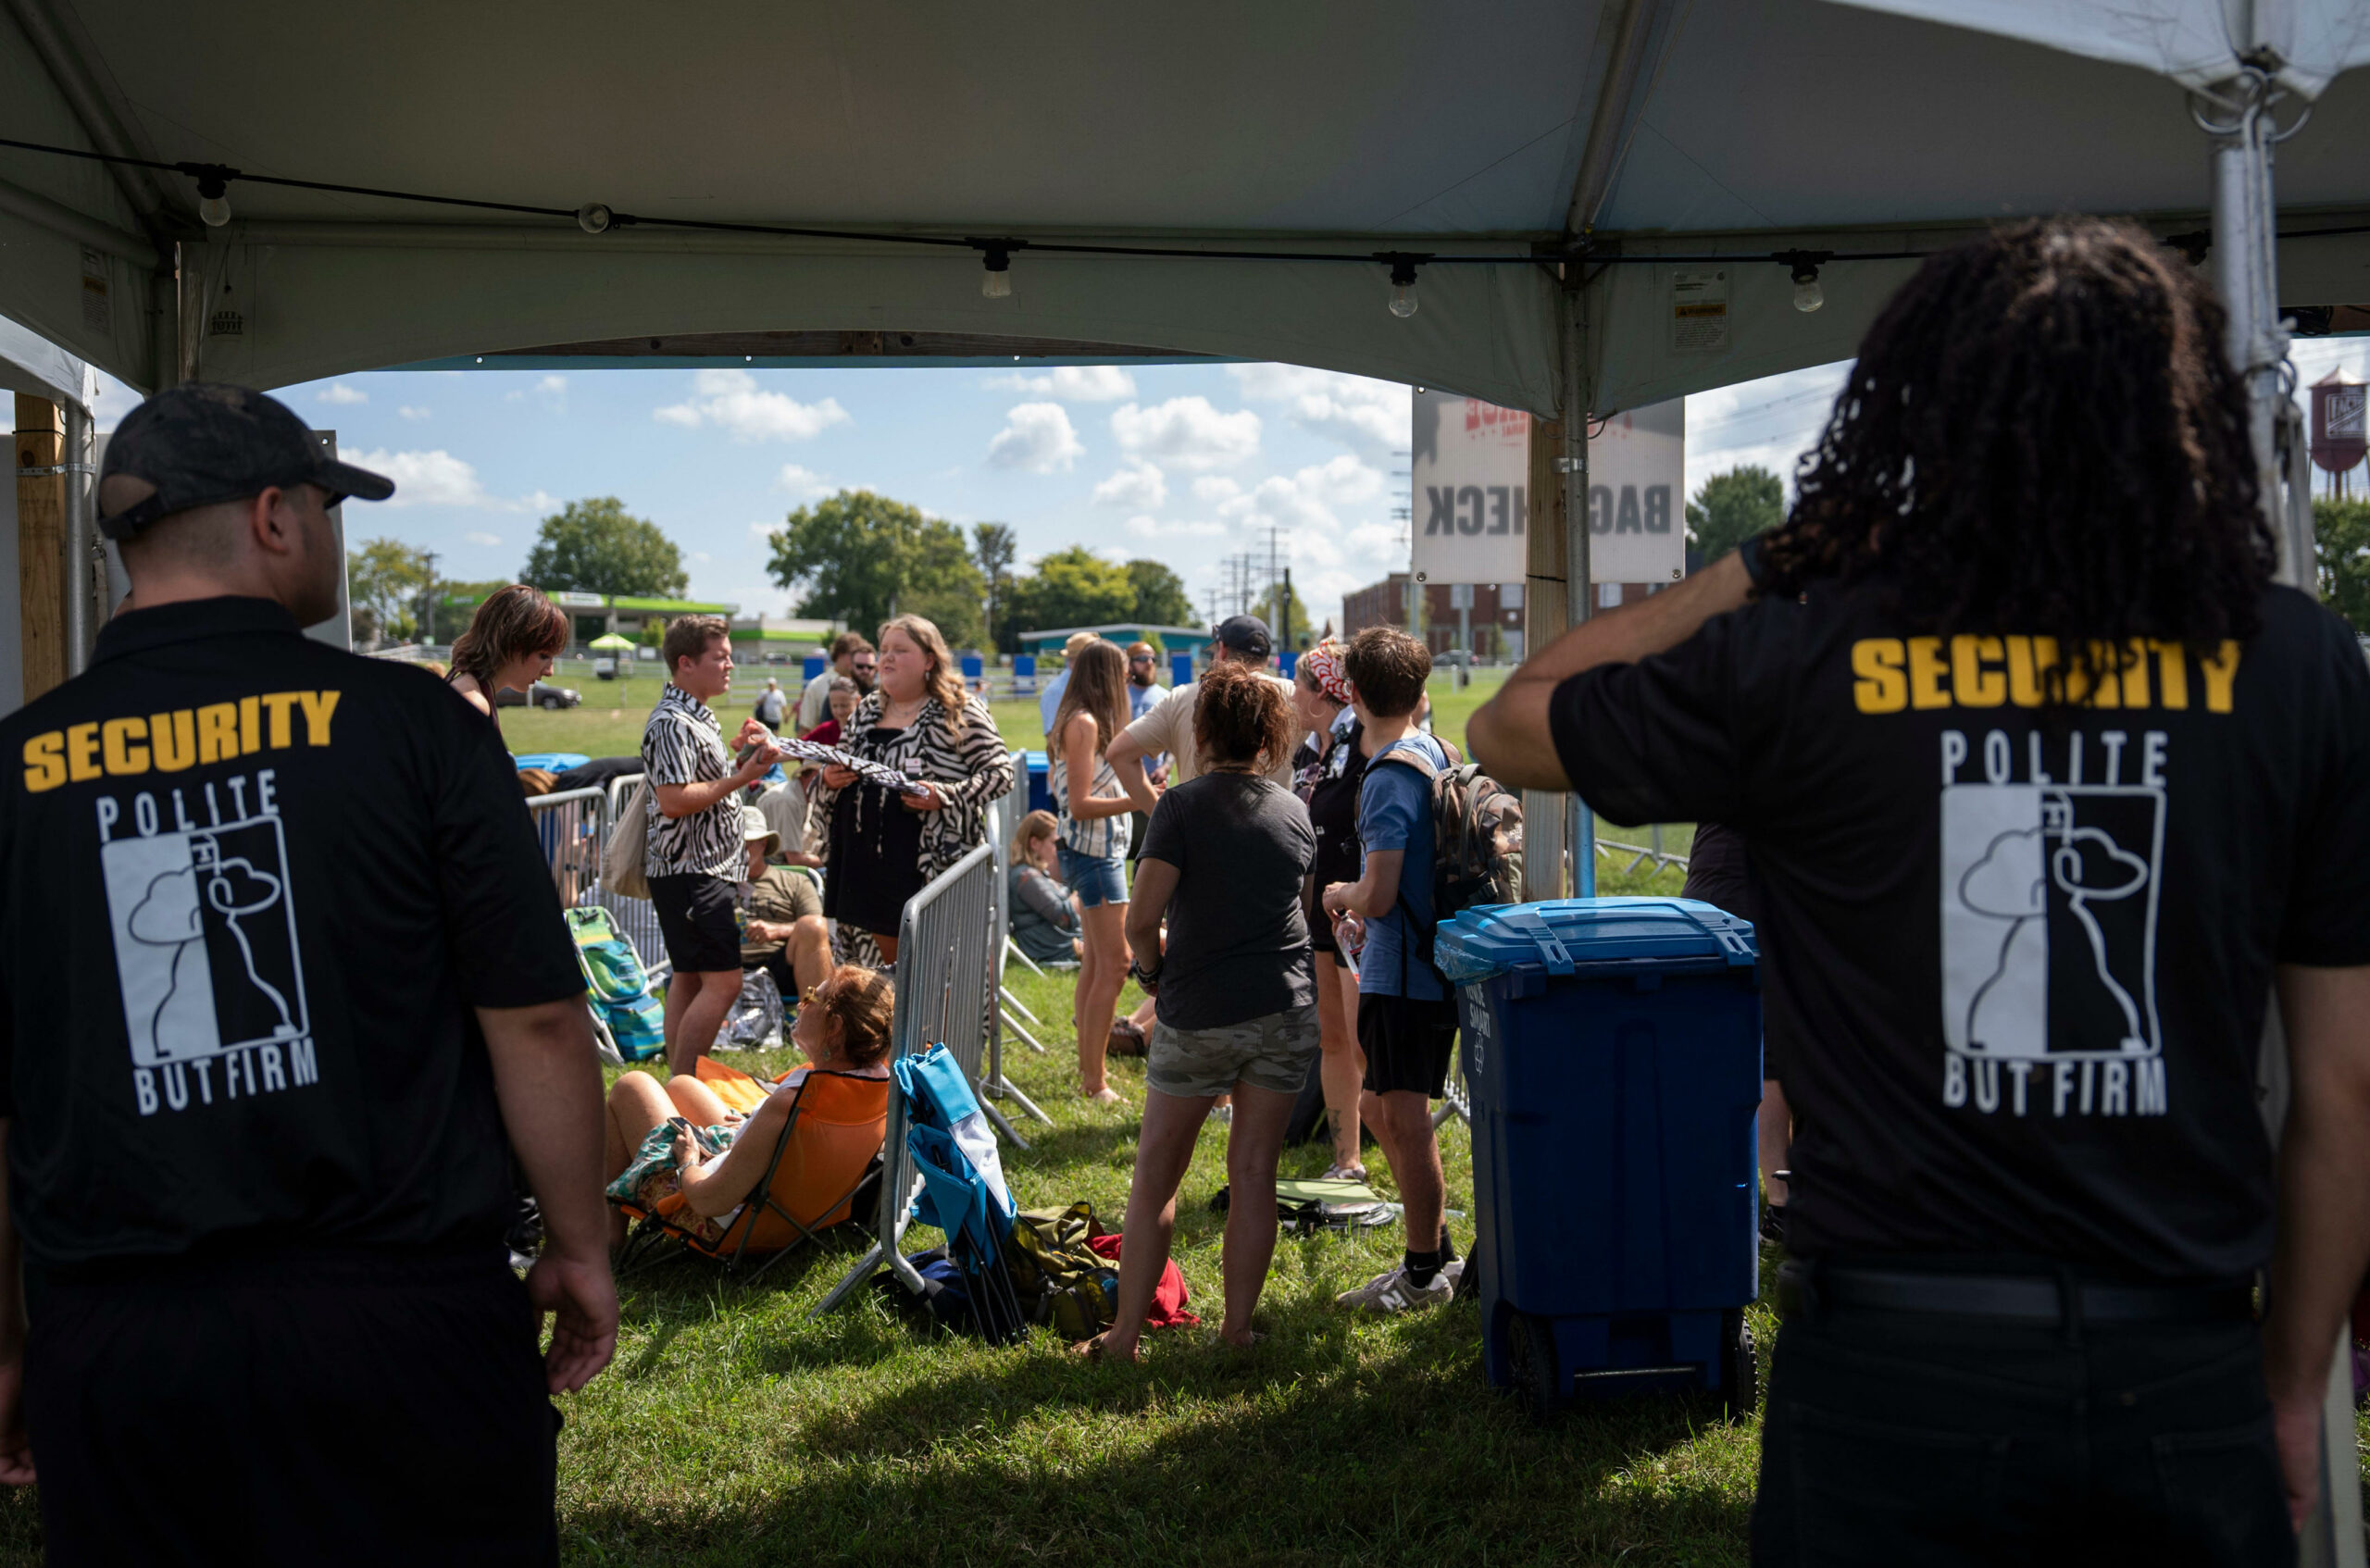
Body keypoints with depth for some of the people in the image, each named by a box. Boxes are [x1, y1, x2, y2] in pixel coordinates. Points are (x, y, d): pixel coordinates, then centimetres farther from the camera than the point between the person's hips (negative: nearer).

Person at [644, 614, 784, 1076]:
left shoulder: (698, 717, 16)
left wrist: (742, 753, 10)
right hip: (690, 871, -11)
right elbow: (673, 800, -26)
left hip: (703, 869, 11)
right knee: (723, 982, -11)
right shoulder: (672, 723, -18)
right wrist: (742, 777, -22)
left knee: (689, 978, 13)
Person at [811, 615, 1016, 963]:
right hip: (865, 861, 6)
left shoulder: (961, 712, -5)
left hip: (930, 861, -6)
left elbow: (1000, 772, -9)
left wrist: (945, 796, -22)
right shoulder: (866, 711, 15)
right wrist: (829, 778, 0)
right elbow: (837, 767, 24)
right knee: (891, 961, 14)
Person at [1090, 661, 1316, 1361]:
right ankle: (1237, 1329, 13)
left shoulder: (1185, 804, -9)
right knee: (1253, 1173, 10)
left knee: (1155, 1177, 7)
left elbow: (1141, 919, -15)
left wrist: (1153, 973, 4)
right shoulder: (1294, 809, 6)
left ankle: (1125, 1335, 10)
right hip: (1288, 1011, 4)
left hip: (1198, 1014, -3)